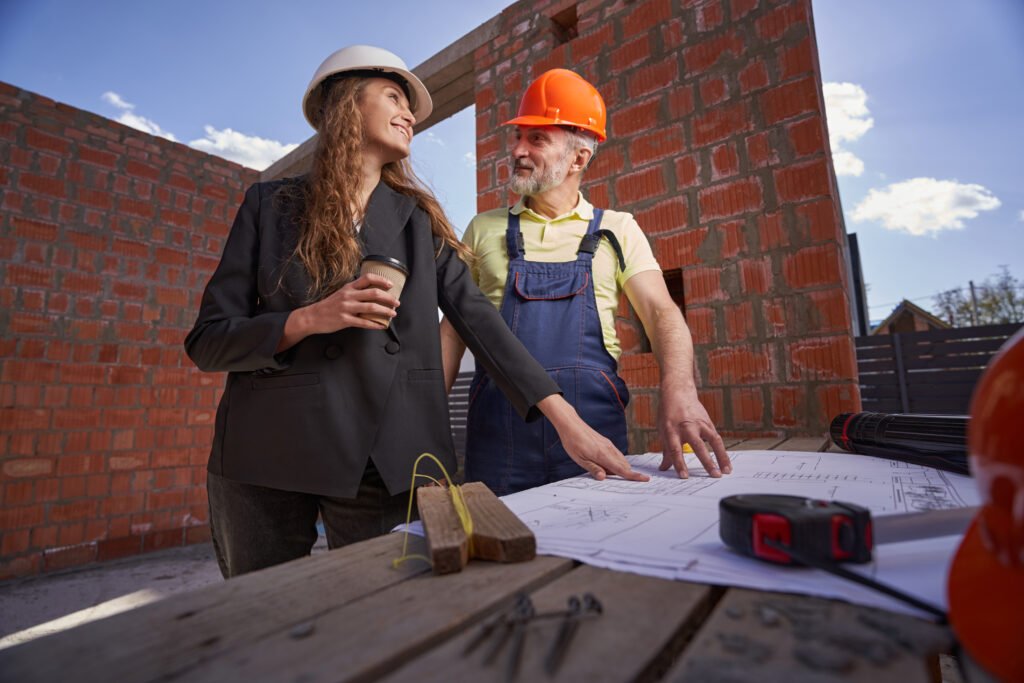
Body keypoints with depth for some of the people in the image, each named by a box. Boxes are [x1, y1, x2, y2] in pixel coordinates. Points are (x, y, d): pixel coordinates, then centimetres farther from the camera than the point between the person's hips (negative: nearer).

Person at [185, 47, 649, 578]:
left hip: (386, 459, 1)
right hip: (267, 454, 1)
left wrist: (564, 417, -13)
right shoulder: (271, 205, 4)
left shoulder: (419, 219, 8)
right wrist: (308, 321, -18)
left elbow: (476, 317, -3)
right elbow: (207, 342, 2)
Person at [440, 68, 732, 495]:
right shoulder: (483, 230, 10)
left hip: (592, 422, 0)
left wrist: (679, 391, -22)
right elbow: (453, 329, 10)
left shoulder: (616, 230, 8)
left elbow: (661, 312, -2)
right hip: (498, 432, 1)